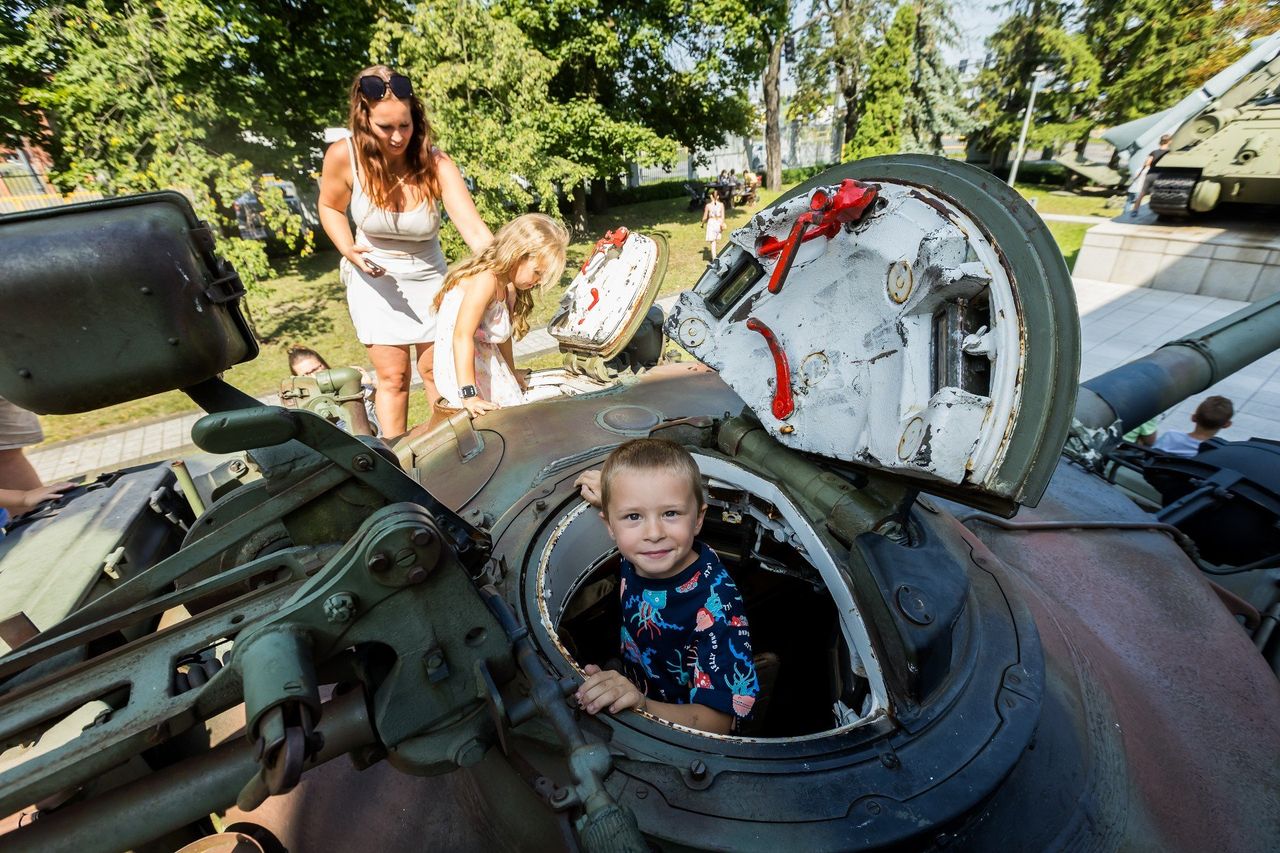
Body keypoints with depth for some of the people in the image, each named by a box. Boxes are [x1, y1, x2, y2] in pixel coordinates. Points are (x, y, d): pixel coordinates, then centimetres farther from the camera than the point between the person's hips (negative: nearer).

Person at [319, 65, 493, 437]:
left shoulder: (435, 163, -21)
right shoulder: (343, 156, -17)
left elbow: (474, 230, -31)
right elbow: (331, 207, 2)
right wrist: (349, 250, -17)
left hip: (427, 277, 0)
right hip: (375, 277, 0)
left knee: (435, 370, 8)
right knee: (392, 375, 1)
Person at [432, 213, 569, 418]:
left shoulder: (508, 287, 10)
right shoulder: (485, 280, -20)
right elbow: (462, 336, -29)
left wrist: (511, 373, 29)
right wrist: (469, 395, -35)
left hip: (488, 368, 9)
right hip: (461, 370, -9)